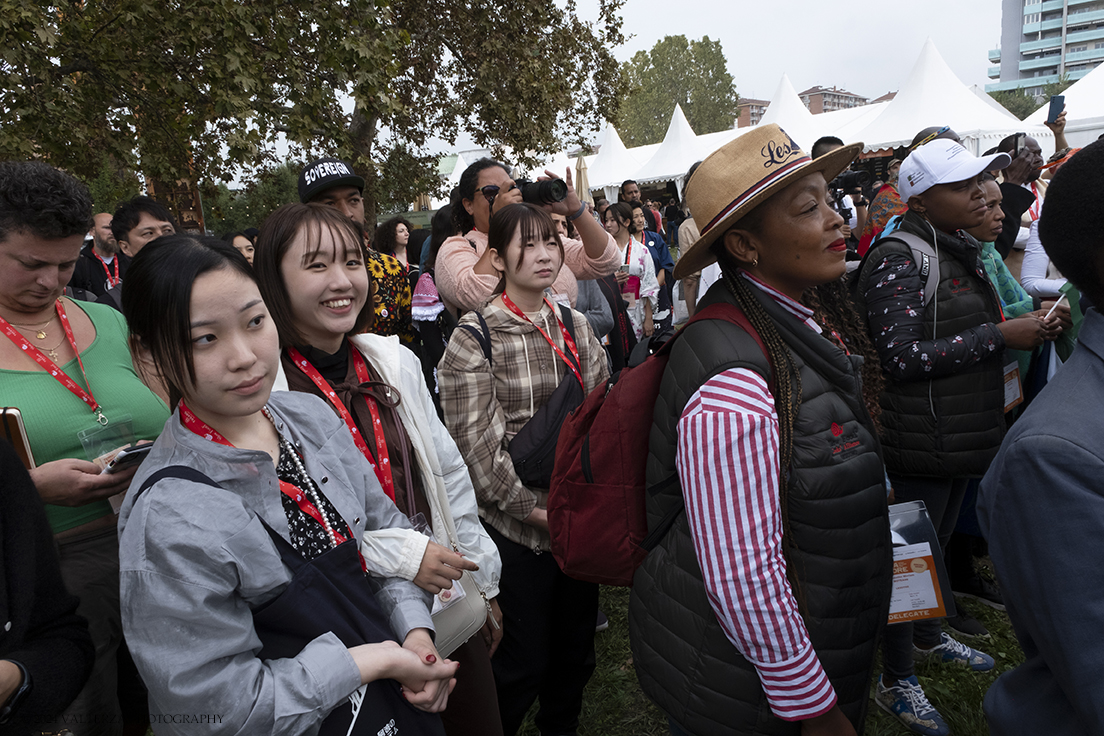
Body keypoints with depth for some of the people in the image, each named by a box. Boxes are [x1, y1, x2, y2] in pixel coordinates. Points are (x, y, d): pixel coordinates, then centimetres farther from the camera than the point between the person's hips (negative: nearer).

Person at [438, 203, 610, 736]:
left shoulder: (574, 325, 6)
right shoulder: (473, 338, -11)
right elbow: (477, 445, -15)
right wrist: (535, 508, -15)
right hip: (517, 526, -5)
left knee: (576, 651, 21)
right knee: (524, 662, 9)